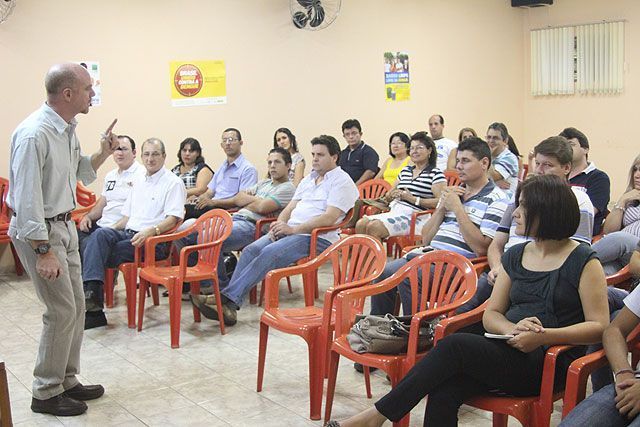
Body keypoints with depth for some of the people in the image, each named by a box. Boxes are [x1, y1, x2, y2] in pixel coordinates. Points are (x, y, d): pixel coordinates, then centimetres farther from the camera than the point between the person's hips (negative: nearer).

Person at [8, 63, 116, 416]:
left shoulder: (68, 130, 6)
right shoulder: (34, 134, -23)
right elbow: (27, 198, -24)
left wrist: (102, 155, 2)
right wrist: (43, 251, -24)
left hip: (64, 225, 9)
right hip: (39, 231, -9)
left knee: (76, 306, 13)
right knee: (61, 311, -5)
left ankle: (67, 381, 26)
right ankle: (46, 394, 9)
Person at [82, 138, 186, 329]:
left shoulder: (173, 182, 0)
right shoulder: (139, 183, 25)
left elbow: (173, 219, -11)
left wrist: (150, 231, -27)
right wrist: (112, 229, 7)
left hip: (154, 241, -6)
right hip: (128, 234, 6)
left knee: (103, 254, -23)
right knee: (100, 234, -26)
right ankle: (90, 290, -37)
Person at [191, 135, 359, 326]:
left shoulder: (342, 181, -2)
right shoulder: (308, 179, 25)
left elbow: (329, 218, -15)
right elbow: (290, 207, 22)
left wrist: (294, 229, -19)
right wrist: (279, 224, -1)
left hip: (317, 238, -8)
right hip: (291, 231, 8)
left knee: (270, 253, -29)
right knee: (250, 250, -17)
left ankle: (228, 298, -31)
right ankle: (229, 306, -26)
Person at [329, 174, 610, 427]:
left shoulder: (583, 262, -3)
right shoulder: (516, 256, 14)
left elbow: (599, 326, -8)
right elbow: (491, 313, 13)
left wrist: (543, 336, -22)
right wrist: (512, 329, -11)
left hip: (551, 364, -5)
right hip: (510, 352, 5)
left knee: (455, 345, -26)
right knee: (443, 392, -25)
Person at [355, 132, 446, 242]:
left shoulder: (435, 174, 1)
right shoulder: (405, 171, 23)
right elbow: (388, 197, 27)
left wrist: (413, 199, -15)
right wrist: (392, 195, 1)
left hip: (414, 216, -7)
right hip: (394, 211, 7)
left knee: (374, 227, -28)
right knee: (360, 224, -17)